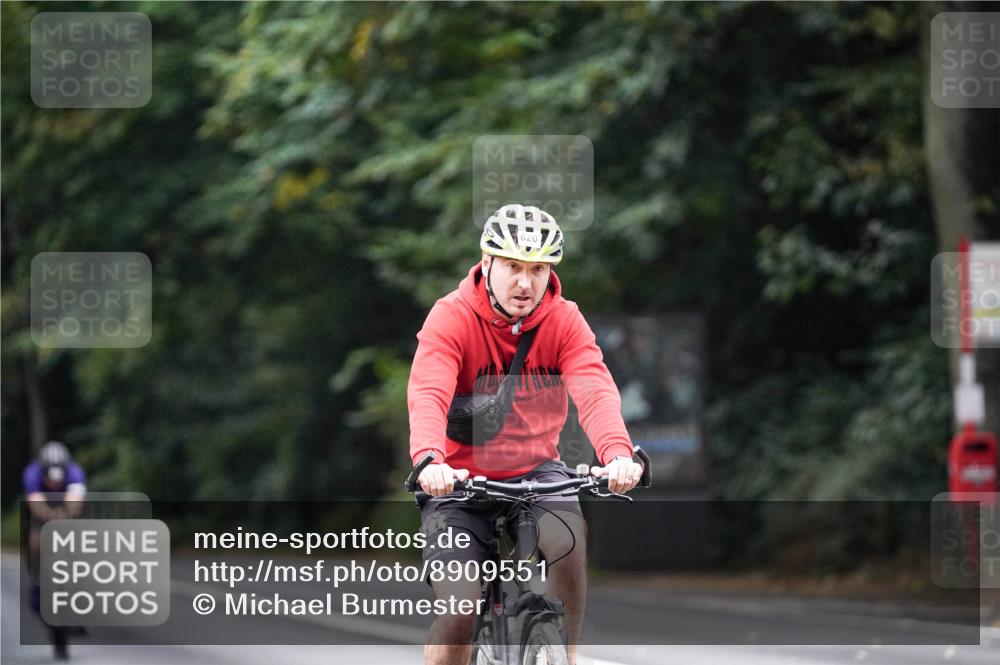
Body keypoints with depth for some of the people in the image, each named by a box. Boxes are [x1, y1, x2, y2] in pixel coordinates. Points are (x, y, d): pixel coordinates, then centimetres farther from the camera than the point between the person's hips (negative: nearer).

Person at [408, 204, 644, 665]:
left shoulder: (563, 320, -8)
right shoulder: (452, 317, -15)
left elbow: (595, 389, -25)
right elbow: (427, 395, -31)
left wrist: (617, 453, -46)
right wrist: (430, 461, -52)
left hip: (536, 471, 2)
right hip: (462, 480, -2)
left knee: (568, 539, -30)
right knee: (459, 611, -16)